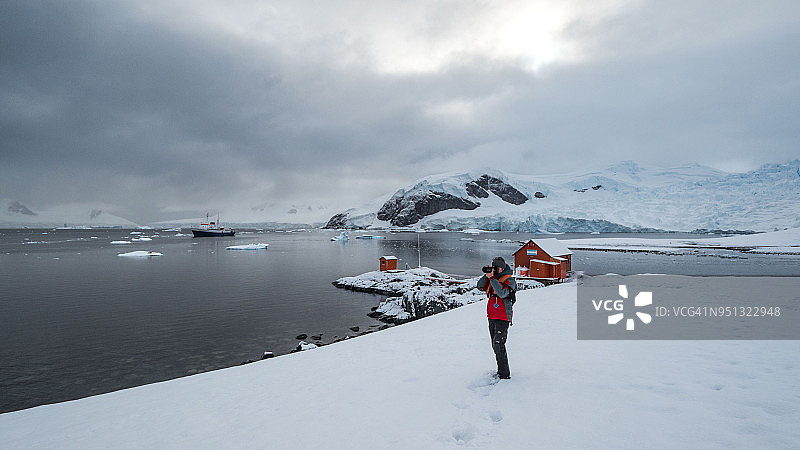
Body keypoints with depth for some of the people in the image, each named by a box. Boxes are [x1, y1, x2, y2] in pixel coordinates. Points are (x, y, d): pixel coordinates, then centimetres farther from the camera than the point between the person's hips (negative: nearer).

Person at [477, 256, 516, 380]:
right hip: (492, 316, 8)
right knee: (495, 345, 13)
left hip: (502, 318, -8)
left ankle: (505, 374, -2)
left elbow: (502, 293, -26)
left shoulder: (509, 280, -10)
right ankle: (500, 371, 25)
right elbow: (480, 286, 7)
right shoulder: (493, 279, 12)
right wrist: (487, 275, -5)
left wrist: (492, 278, -25)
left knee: (498, 344, -11)